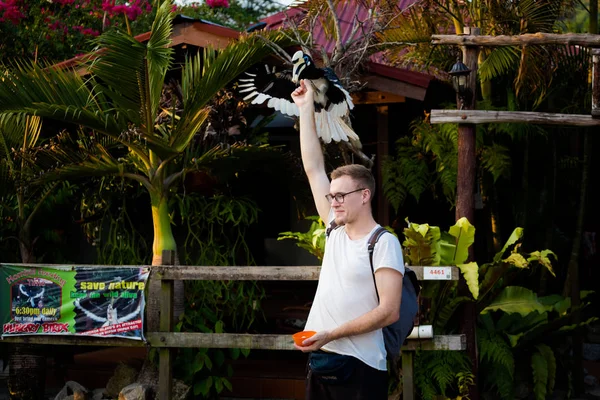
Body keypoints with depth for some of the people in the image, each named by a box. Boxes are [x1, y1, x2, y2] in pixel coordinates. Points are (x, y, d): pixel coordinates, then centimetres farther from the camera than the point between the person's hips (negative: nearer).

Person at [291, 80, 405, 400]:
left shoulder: (384, 243, -8)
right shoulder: (335, 230, 10)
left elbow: (389, 311, -16)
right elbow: (313, 168, 13)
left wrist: (330, 334, -19)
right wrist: (307, 109, 13)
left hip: (359, 367, -7)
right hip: (320, 362, 7)